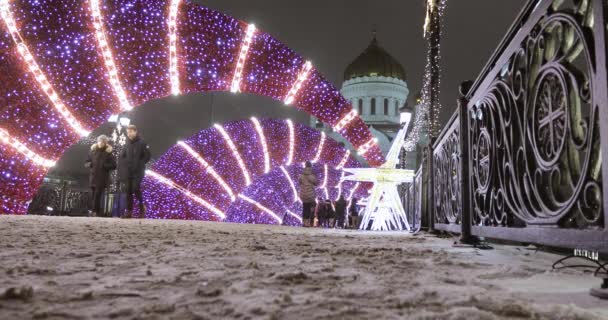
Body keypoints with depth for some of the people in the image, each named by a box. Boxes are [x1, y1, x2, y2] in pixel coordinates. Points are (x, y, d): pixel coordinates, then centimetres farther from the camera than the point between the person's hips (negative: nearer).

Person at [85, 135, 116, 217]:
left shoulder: (108, 153, -1)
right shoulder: (92, 151, 8)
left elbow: (114, 165, -3)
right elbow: (86, 163, 15)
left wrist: (104, 166, -16)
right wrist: (89, 164, -7)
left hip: (102, 178, -4)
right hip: (92, 177, 4)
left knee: (97, 195, -12)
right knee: (94, 195, 7)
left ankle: (95, 211, -7)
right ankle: (98, 212, 16)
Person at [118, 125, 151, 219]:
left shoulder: (142, 143, -2)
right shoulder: (127, 144, 13)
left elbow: (147, 156, -3)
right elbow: (121, 157, 19)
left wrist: (139, 164, -6)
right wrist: (124, 164, 4)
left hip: (138, 172, -5)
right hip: (127, 172, 5)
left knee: (136, 189, -14)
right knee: (128, 191, 3)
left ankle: (142, 208, 5)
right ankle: (129, 211, 8)